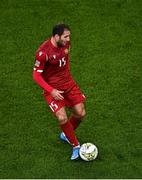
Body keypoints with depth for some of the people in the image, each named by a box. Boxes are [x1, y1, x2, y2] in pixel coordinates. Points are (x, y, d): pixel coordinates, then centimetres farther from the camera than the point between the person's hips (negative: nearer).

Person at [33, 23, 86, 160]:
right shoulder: (43, 52, -25)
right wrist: (51, 91, -24)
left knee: (80, 113, 4)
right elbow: (36, 75, -18)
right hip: (52, 88, -6)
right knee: (62, 118, -19)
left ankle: (66, 135, 33)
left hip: (68, 83, 6)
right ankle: (76, 146, 4)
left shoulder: (66, 43, -5)